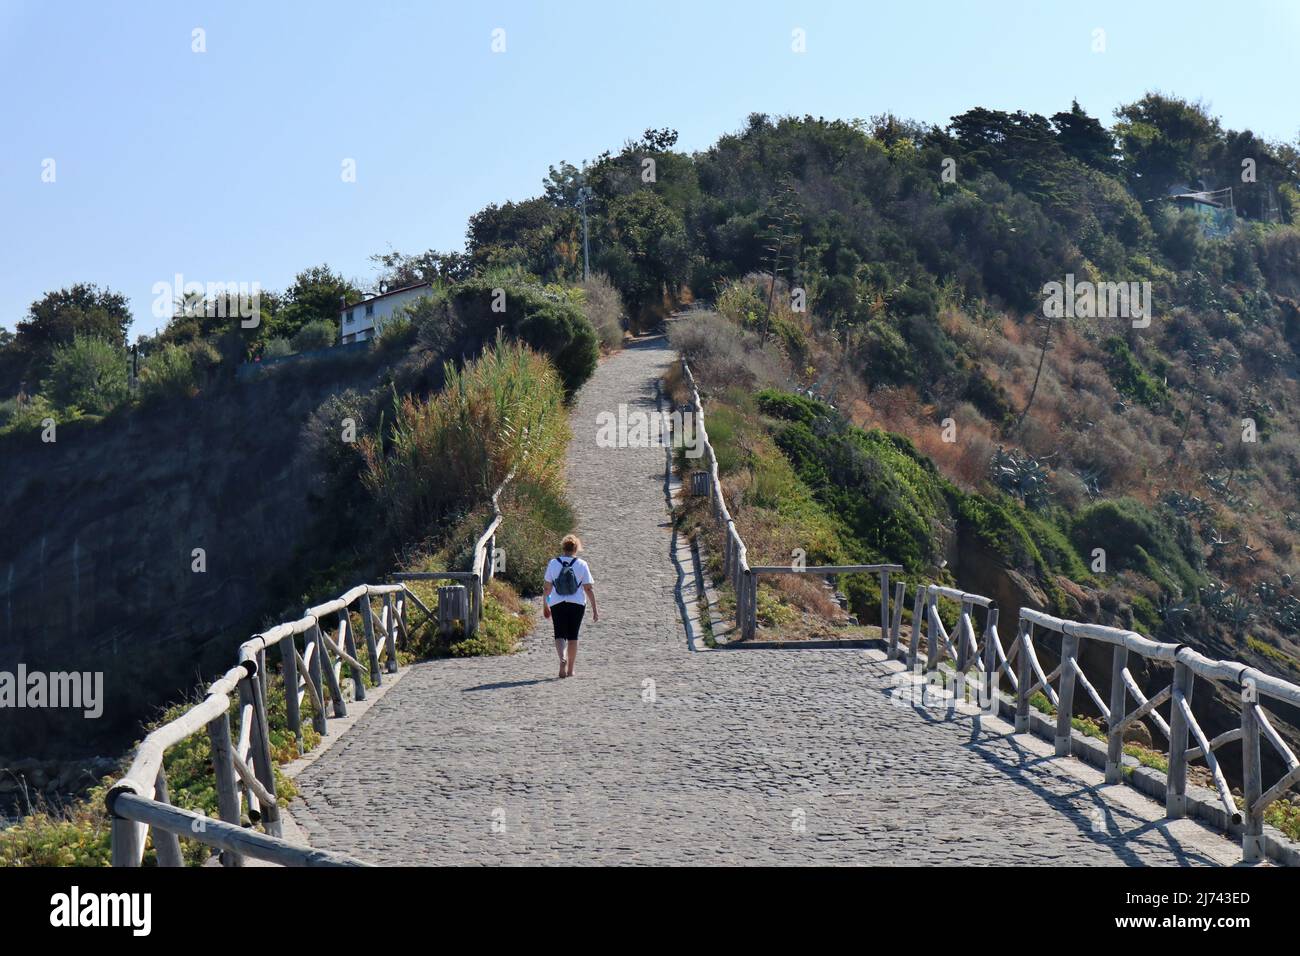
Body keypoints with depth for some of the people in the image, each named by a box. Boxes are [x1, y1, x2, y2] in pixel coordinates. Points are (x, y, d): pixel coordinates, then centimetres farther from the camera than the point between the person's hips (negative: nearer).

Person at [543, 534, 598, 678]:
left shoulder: (553, 563, -3)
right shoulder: (581, 565, -5)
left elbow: (547, 588, 0)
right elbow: (589, 589, -5)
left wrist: (545, 606, 12)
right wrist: (595, 609, 1)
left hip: (557, 604, 0)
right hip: (577, 604, 0)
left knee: (559, 635, 6)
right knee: (572, 636, 12)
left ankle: (562, 658, -24)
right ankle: (570, 669, 17)